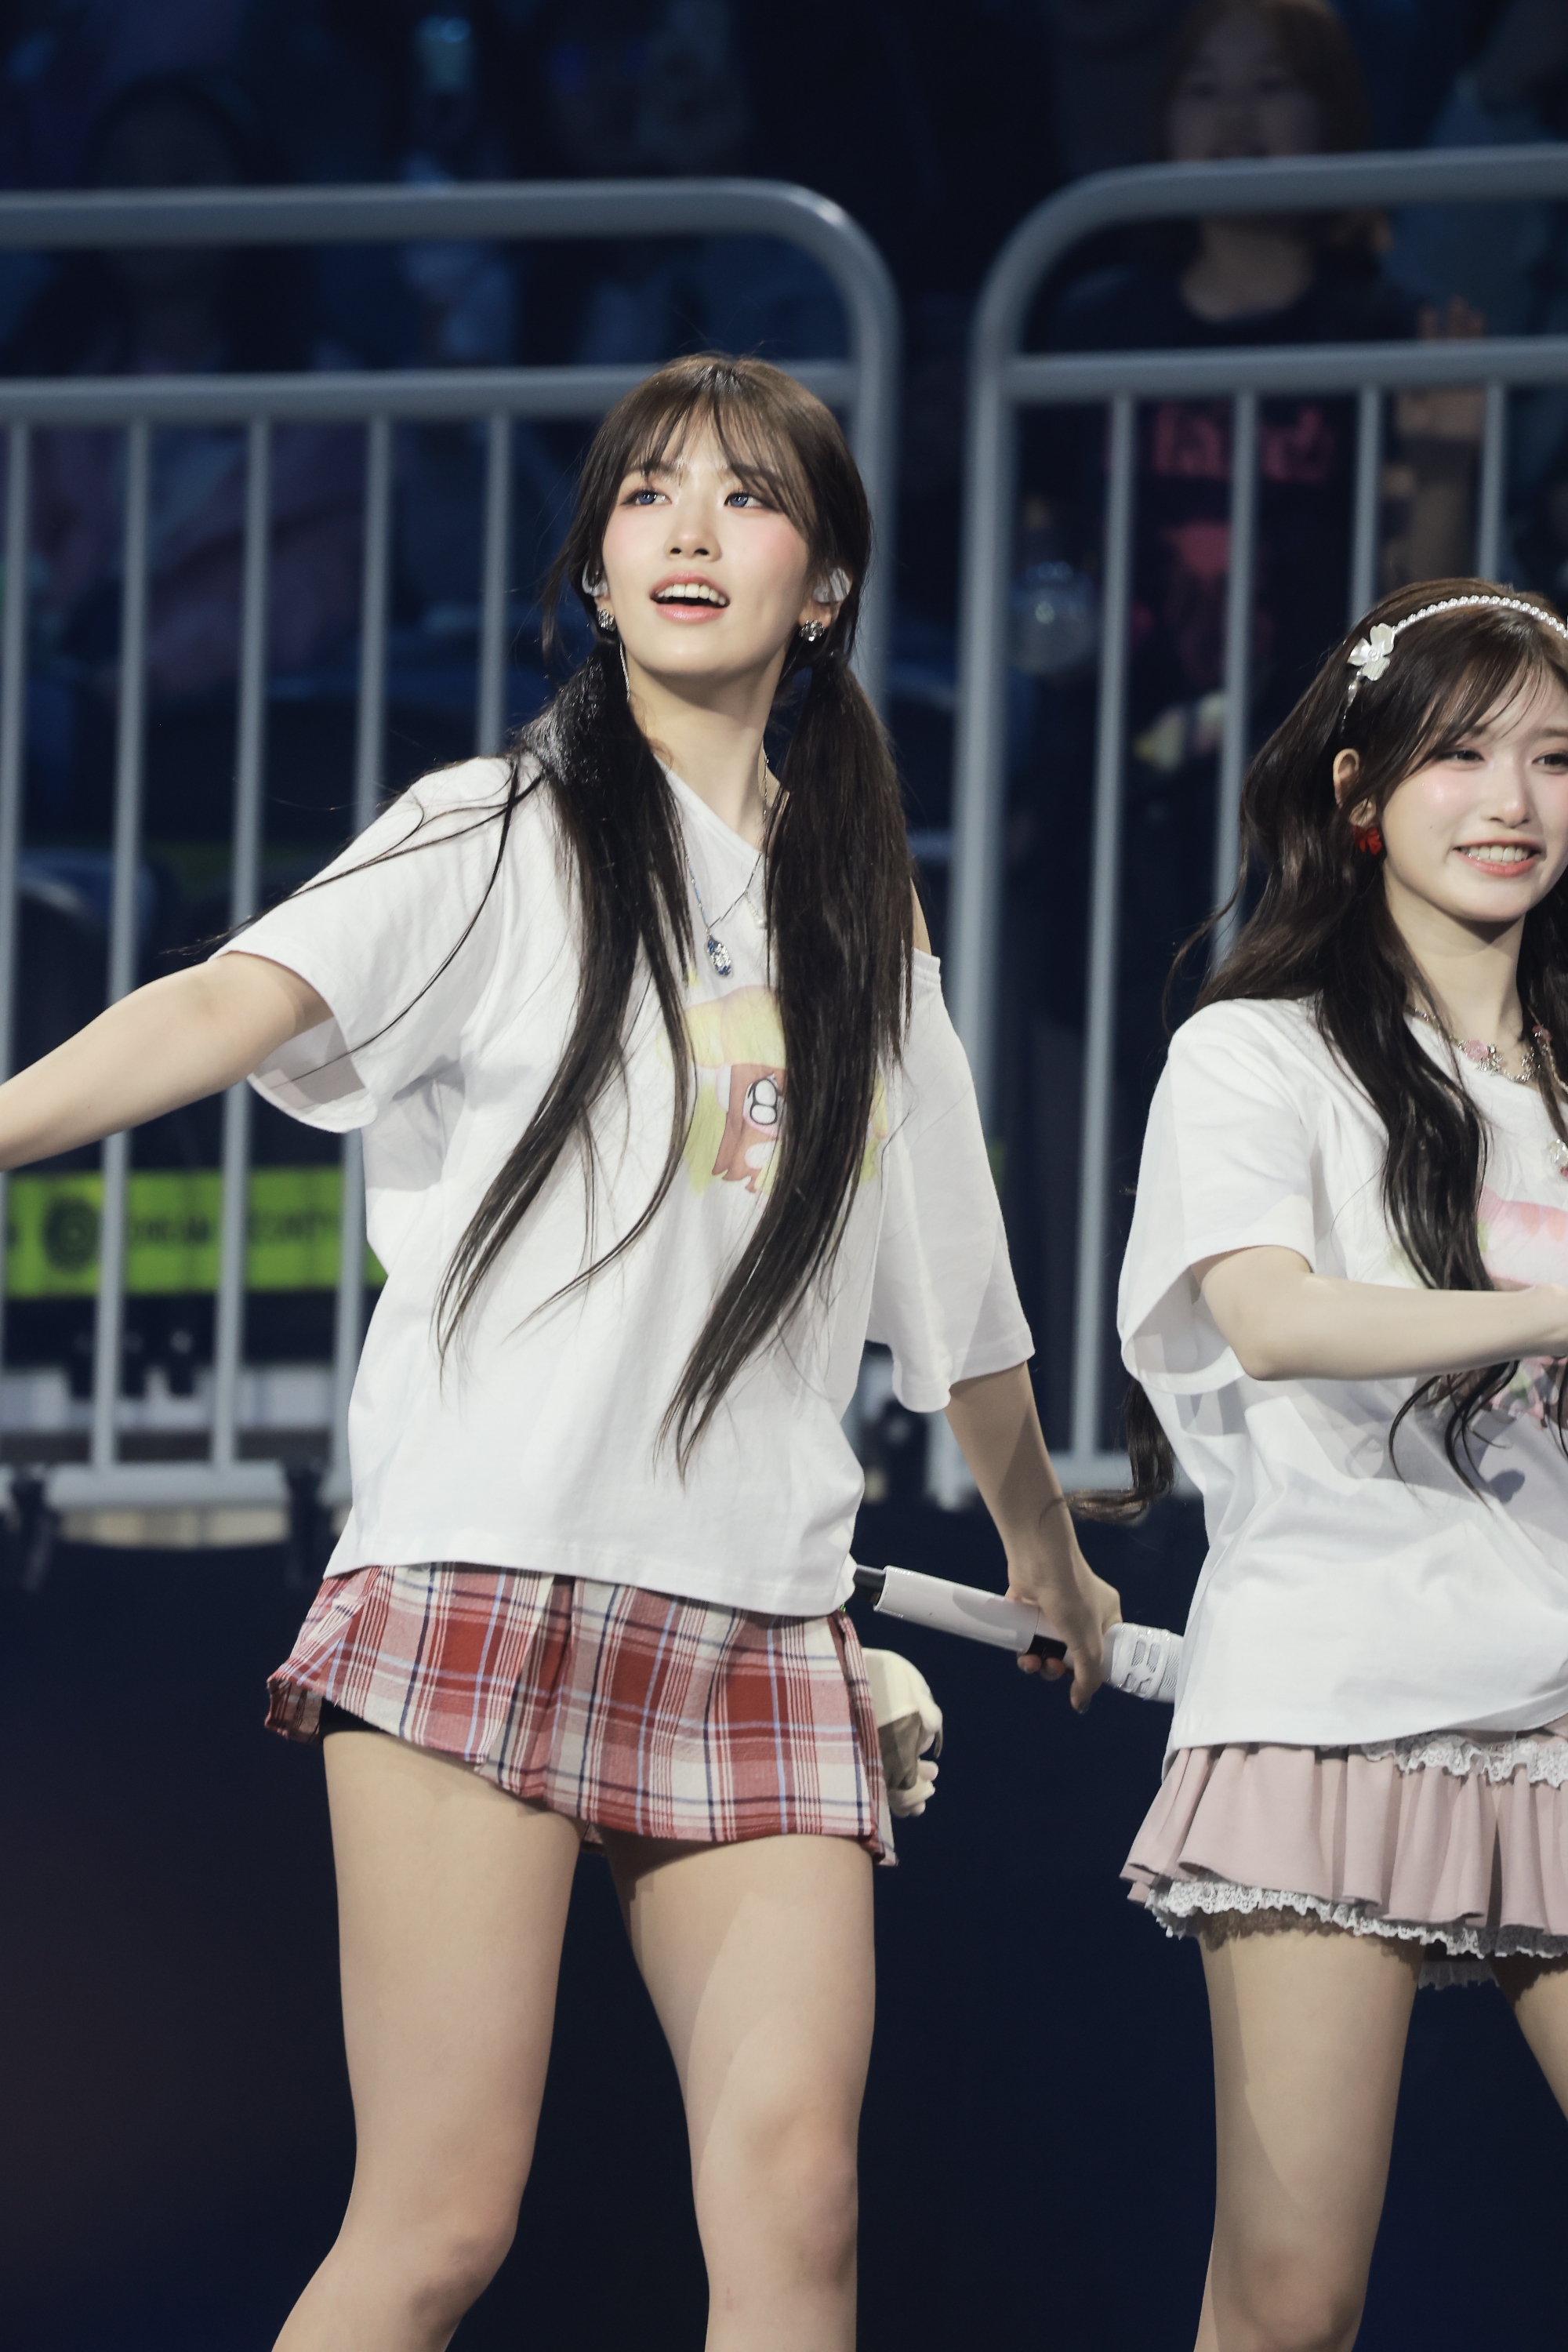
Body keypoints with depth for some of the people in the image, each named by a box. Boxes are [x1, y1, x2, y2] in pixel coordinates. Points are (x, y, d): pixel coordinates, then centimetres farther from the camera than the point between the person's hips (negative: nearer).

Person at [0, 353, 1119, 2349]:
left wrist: (1047, 1555, 42)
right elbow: (239, 1003, -15)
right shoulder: (498, 840, 4)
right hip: (487, 1580, -4)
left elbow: (958, 1297, 31)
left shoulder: (867, 931, 18)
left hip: (761, 1621, 4)